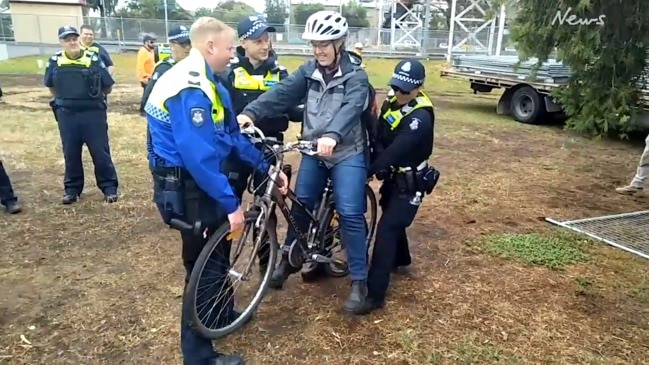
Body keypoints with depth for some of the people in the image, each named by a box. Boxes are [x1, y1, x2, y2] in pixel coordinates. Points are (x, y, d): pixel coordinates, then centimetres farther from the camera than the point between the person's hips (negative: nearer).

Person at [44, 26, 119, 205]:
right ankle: (72, 188, 24)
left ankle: (109, 186, 14)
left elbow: (108, 87, 1)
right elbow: (51, 86, 18)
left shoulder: (93, 59, -7)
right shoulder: (55, 62, 1)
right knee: (71, 154, 12)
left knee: (100, 152, 3)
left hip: (94, 114, -3)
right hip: (67, 115, 3)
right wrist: (64, 99, 17)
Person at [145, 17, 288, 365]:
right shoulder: (190, 87, -24)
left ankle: (221, 314, 45)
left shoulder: (205, 81, 10)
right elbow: (198, 155, -30)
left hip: (199, 180, 10)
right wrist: (231, 203, -26)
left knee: (217, 251, 23)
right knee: (205, 263, 1)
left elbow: (232, 135, 13)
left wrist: (267, 167, 11)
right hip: (188, 186, -10)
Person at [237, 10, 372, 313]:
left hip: (347, 153, -4)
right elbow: (282, 93, -12)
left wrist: (332, 136, -52)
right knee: (300, 205, 7)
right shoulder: (309, 71, 2)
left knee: (350, 214, -9)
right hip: (314, 152, 5)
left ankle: (359, 280, 4)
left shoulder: (355, 77, -12)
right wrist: (250, 112, -29)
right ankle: (289, 258, 30)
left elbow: (351, 108, -31)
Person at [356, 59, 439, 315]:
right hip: (393, 175, 8)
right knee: (392, 220, 25)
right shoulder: (392, 101, 0)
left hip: (410, 182, -8)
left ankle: (375, 294, -11)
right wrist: (371, 164, -19)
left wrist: (368, 171, -31)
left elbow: (396, 150, -32)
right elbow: (380, 138, -2)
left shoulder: (420, 117, -26)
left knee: (386, 229, -14)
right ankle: (401, 258, 53)